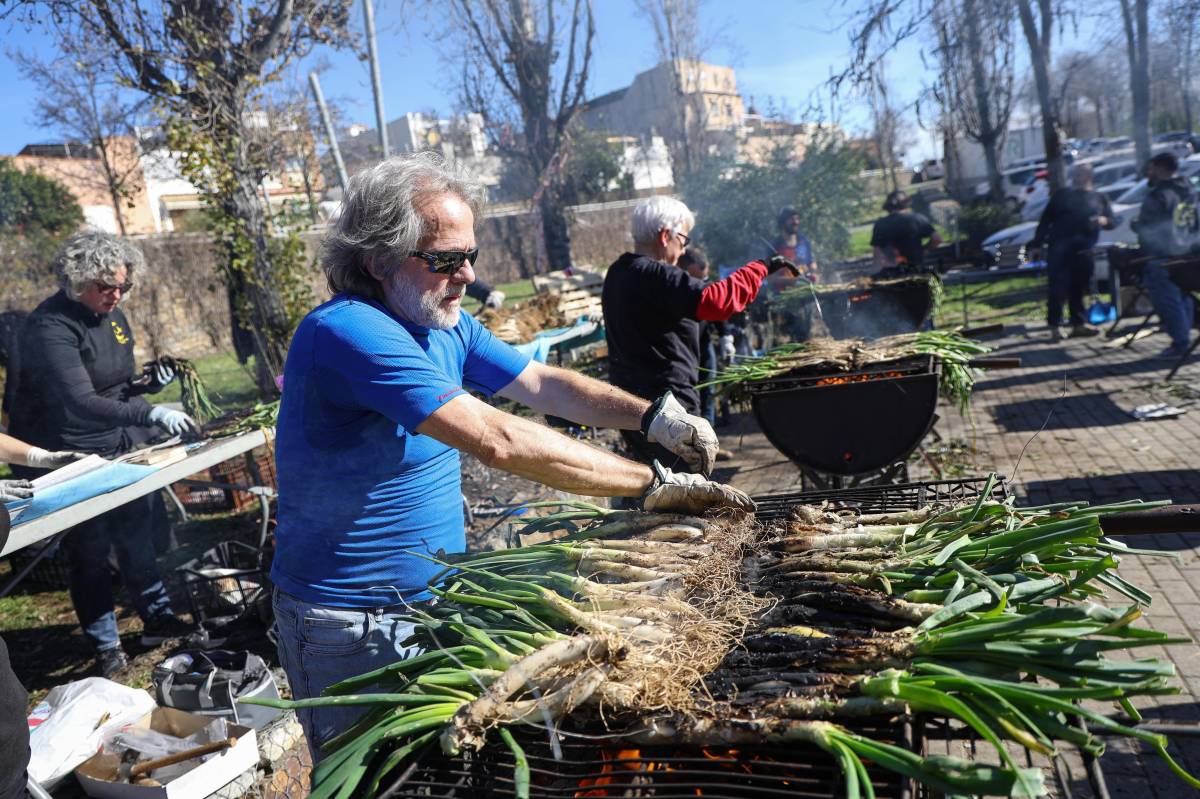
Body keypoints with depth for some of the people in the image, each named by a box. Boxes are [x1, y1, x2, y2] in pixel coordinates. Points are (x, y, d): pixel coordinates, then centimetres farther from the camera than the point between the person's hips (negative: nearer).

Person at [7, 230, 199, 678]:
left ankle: (157, 619, 30)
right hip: (70, 458, -7)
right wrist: (151, 414, -43)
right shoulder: (51, 327, -21)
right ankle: (106, 648, 16)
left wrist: (147, 382, -4)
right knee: (89, 551, 1)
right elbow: (81, 403, -33)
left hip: (120, 447, 8)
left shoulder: (110, 315, 5)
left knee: (138, 535, 15)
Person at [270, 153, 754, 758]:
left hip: (437, 596, 8)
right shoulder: (347, 333, -28)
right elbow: (499, 442, -36)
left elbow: (541, 384, 4)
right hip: (354, 625, -7)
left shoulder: (446, 323, 1)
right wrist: (652, 485, -33)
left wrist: (652, 417, -12)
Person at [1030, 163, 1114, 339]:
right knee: (1057, 287, -10)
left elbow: (1111, 222, 18)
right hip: (1060, 247, -2)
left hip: (1084, 249, 2)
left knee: (1078, 288, 4)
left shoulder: (1099, 198, 23)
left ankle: (1078, 324, 11)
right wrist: (1037, 244, 3)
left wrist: (1103, 220, -7)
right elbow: (1045, 219, 12)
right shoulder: (1063, 194, 17)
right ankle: (1054, 326, -9)